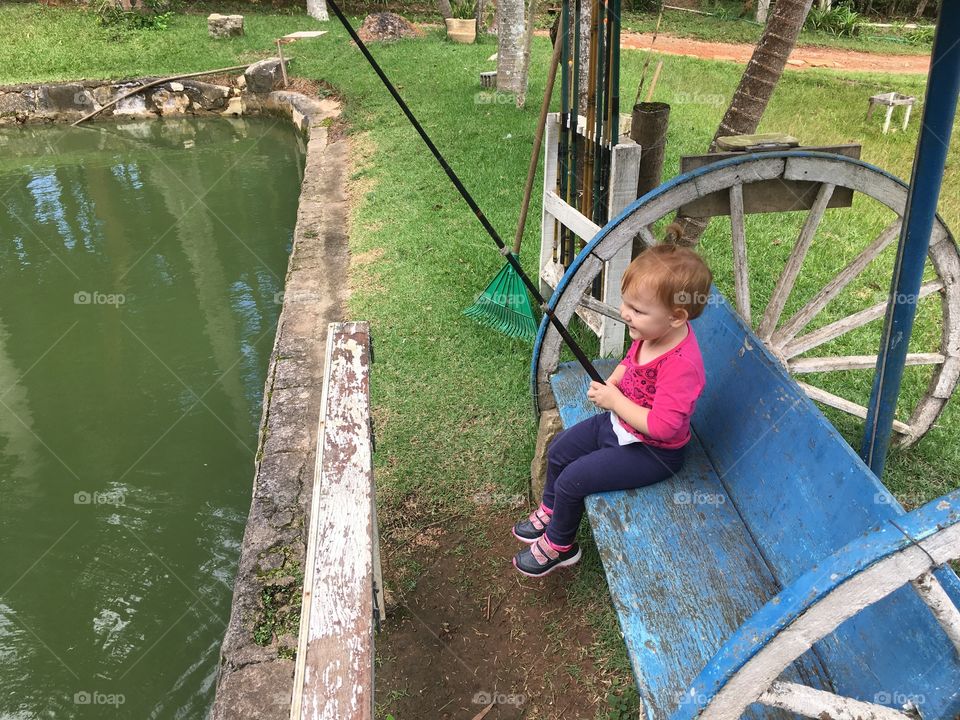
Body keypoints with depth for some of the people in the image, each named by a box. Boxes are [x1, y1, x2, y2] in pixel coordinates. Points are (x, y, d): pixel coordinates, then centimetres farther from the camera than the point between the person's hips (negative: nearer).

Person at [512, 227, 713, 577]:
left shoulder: (681, 364, -36)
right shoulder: (649, 334, -9)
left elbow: (662, 425, -37)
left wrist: (615, 401, -27)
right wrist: (610, 385, -7)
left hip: (651, 452, -9)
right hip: (620, 422, 9)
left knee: (572, 480, -10)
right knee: (559, 451, 14)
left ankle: (559, 545, 18)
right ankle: (550, 511, 40)